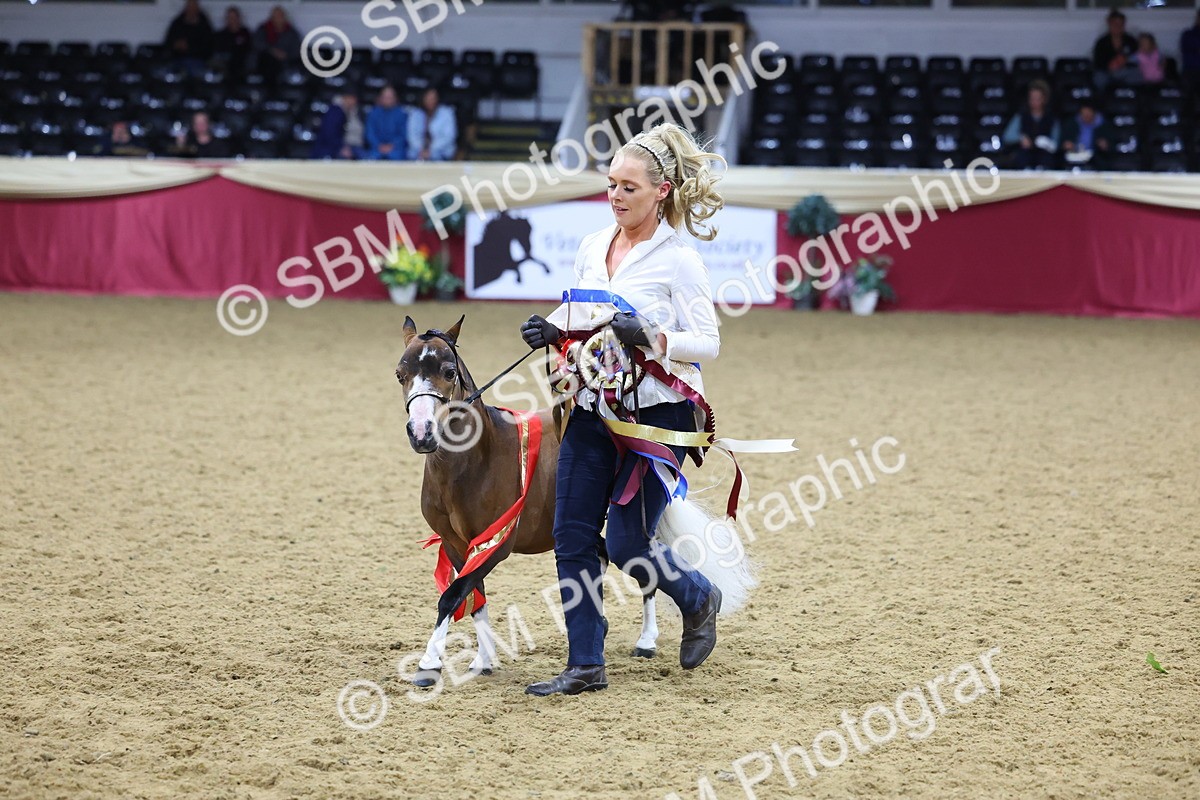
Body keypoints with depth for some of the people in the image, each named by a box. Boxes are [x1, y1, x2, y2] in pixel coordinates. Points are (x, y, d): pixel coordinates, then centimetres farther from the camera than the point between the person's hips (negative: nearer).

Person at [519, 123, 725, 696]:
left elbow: (707, 343, -11)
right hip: (593, 411, 6)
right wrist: (550, 331, -4)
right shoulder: (592, 247, 7)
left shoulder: (678, 260, -10)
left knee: (626, 544, -5)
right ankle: (585, 666, 11)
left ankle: (698, 598, 26)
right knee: (572, 537, 2)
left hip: (656, 415, -6)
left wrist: (652, 339, -28)